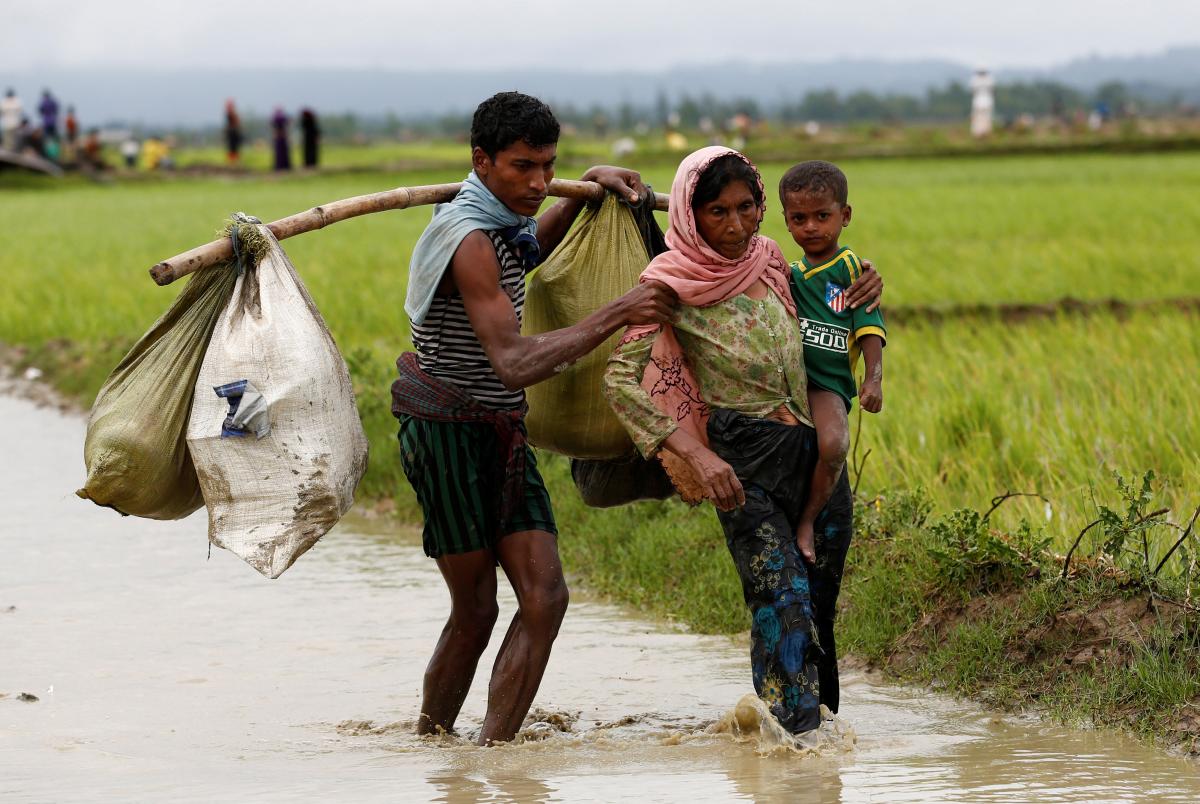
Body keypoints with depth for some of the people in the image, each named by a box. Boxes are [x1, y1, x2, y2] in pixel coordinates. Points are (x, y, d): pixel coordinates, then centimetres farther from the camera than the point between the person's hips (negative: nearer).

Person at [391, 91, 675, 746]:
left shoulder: (496, 222, 9)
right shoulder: (468, 239, -21)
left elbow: (531, 247, 37)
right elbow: (514, 364, -29)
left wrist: (591, 186, 23)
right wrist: (615, 317, -32)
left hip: (503, 434, 9)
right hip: (450, 436, -9)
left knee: (544, 598, -4)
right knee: (475, 610, -1)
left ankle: (491, 751, -2)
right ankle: (428, 743, 14)